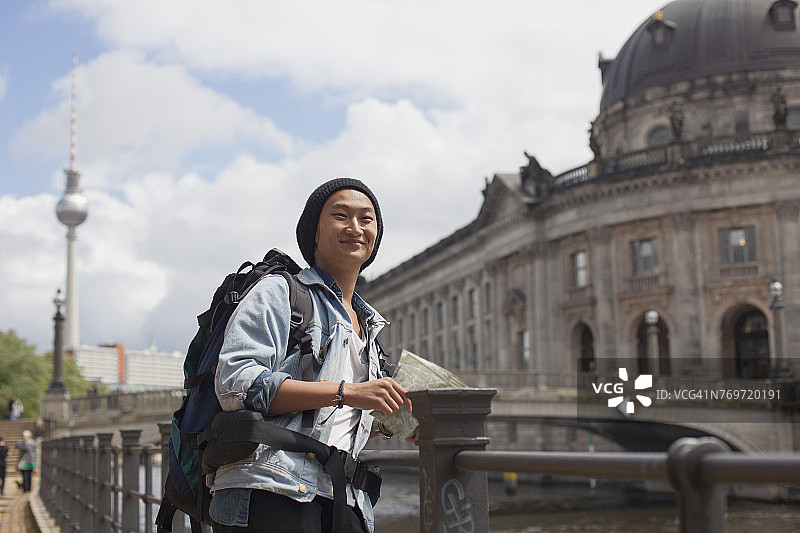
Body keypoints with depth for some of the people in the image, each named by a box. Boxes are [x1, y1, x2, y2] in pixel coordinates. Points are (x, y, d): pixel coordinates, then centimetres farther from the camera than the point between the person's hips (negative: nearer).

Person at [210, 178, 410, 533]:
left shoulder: (366, 325, 27)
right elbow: (235, 383, -12)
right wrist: (345, 392, -15)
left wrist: (393, 422, 14)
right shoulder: (279, 293, 4)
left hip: (339, 501, 7)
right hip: (271, 493, -7)